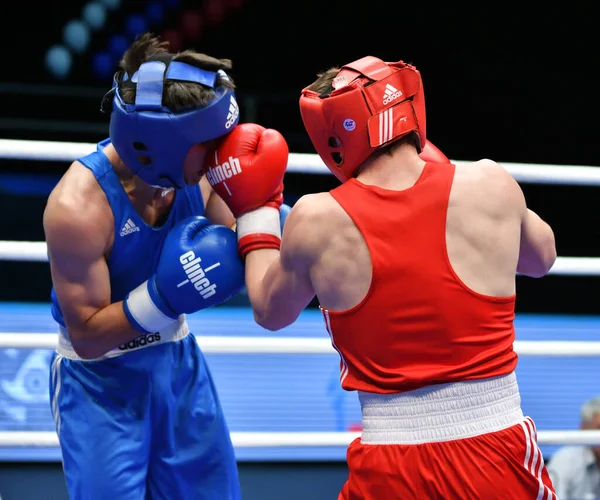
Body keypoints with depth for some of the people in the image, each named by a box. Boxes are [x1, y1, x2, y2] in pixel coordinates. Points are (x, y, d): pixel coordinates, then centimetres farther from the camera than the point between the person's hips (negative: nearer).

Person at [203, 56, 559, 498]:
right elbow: (541, 257, 19)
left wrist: (255, 216, 28)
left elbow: (270, 312, 14)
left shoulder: (317, 220, -6)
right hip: (500, 457, 1)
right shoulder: (489, 186, -4)